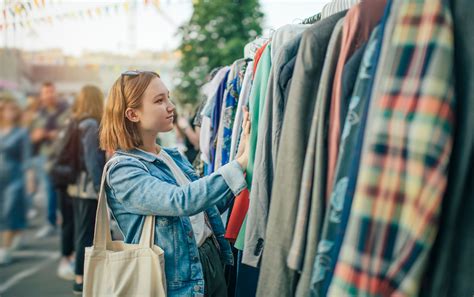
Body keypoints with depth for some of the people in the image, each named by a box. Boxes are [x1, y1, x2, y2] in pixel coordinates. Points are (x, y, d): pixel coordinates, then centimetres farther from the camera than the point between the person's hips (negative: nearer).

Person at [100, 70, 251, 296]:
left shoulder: (174, 156, 8)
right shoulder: (122, 170, -16)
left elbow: (208, 204, 12)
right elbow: (182, 201, -30)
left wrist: (240, 155, 2)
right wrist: (241, 163, -30)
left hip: (213, 263, 7)